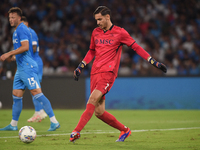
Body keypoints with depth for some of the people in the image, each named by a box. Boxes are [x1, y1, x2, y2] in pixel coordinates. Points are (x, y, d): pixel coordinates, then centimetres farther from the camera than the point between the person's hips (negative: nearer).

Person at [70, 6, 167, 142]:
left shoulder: (119, 32, 0)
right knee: (99, 112, 1)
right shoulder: (96, 33, 15)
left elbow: (136, 47, 4)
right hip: (95, 73, 6)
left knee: (93, 98, -26)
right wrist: (81, 67, 22)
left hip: (108, 72, -6)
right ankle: (124, 130, 20)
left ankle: (77, 131, -32)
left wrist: (153, 61, -1)